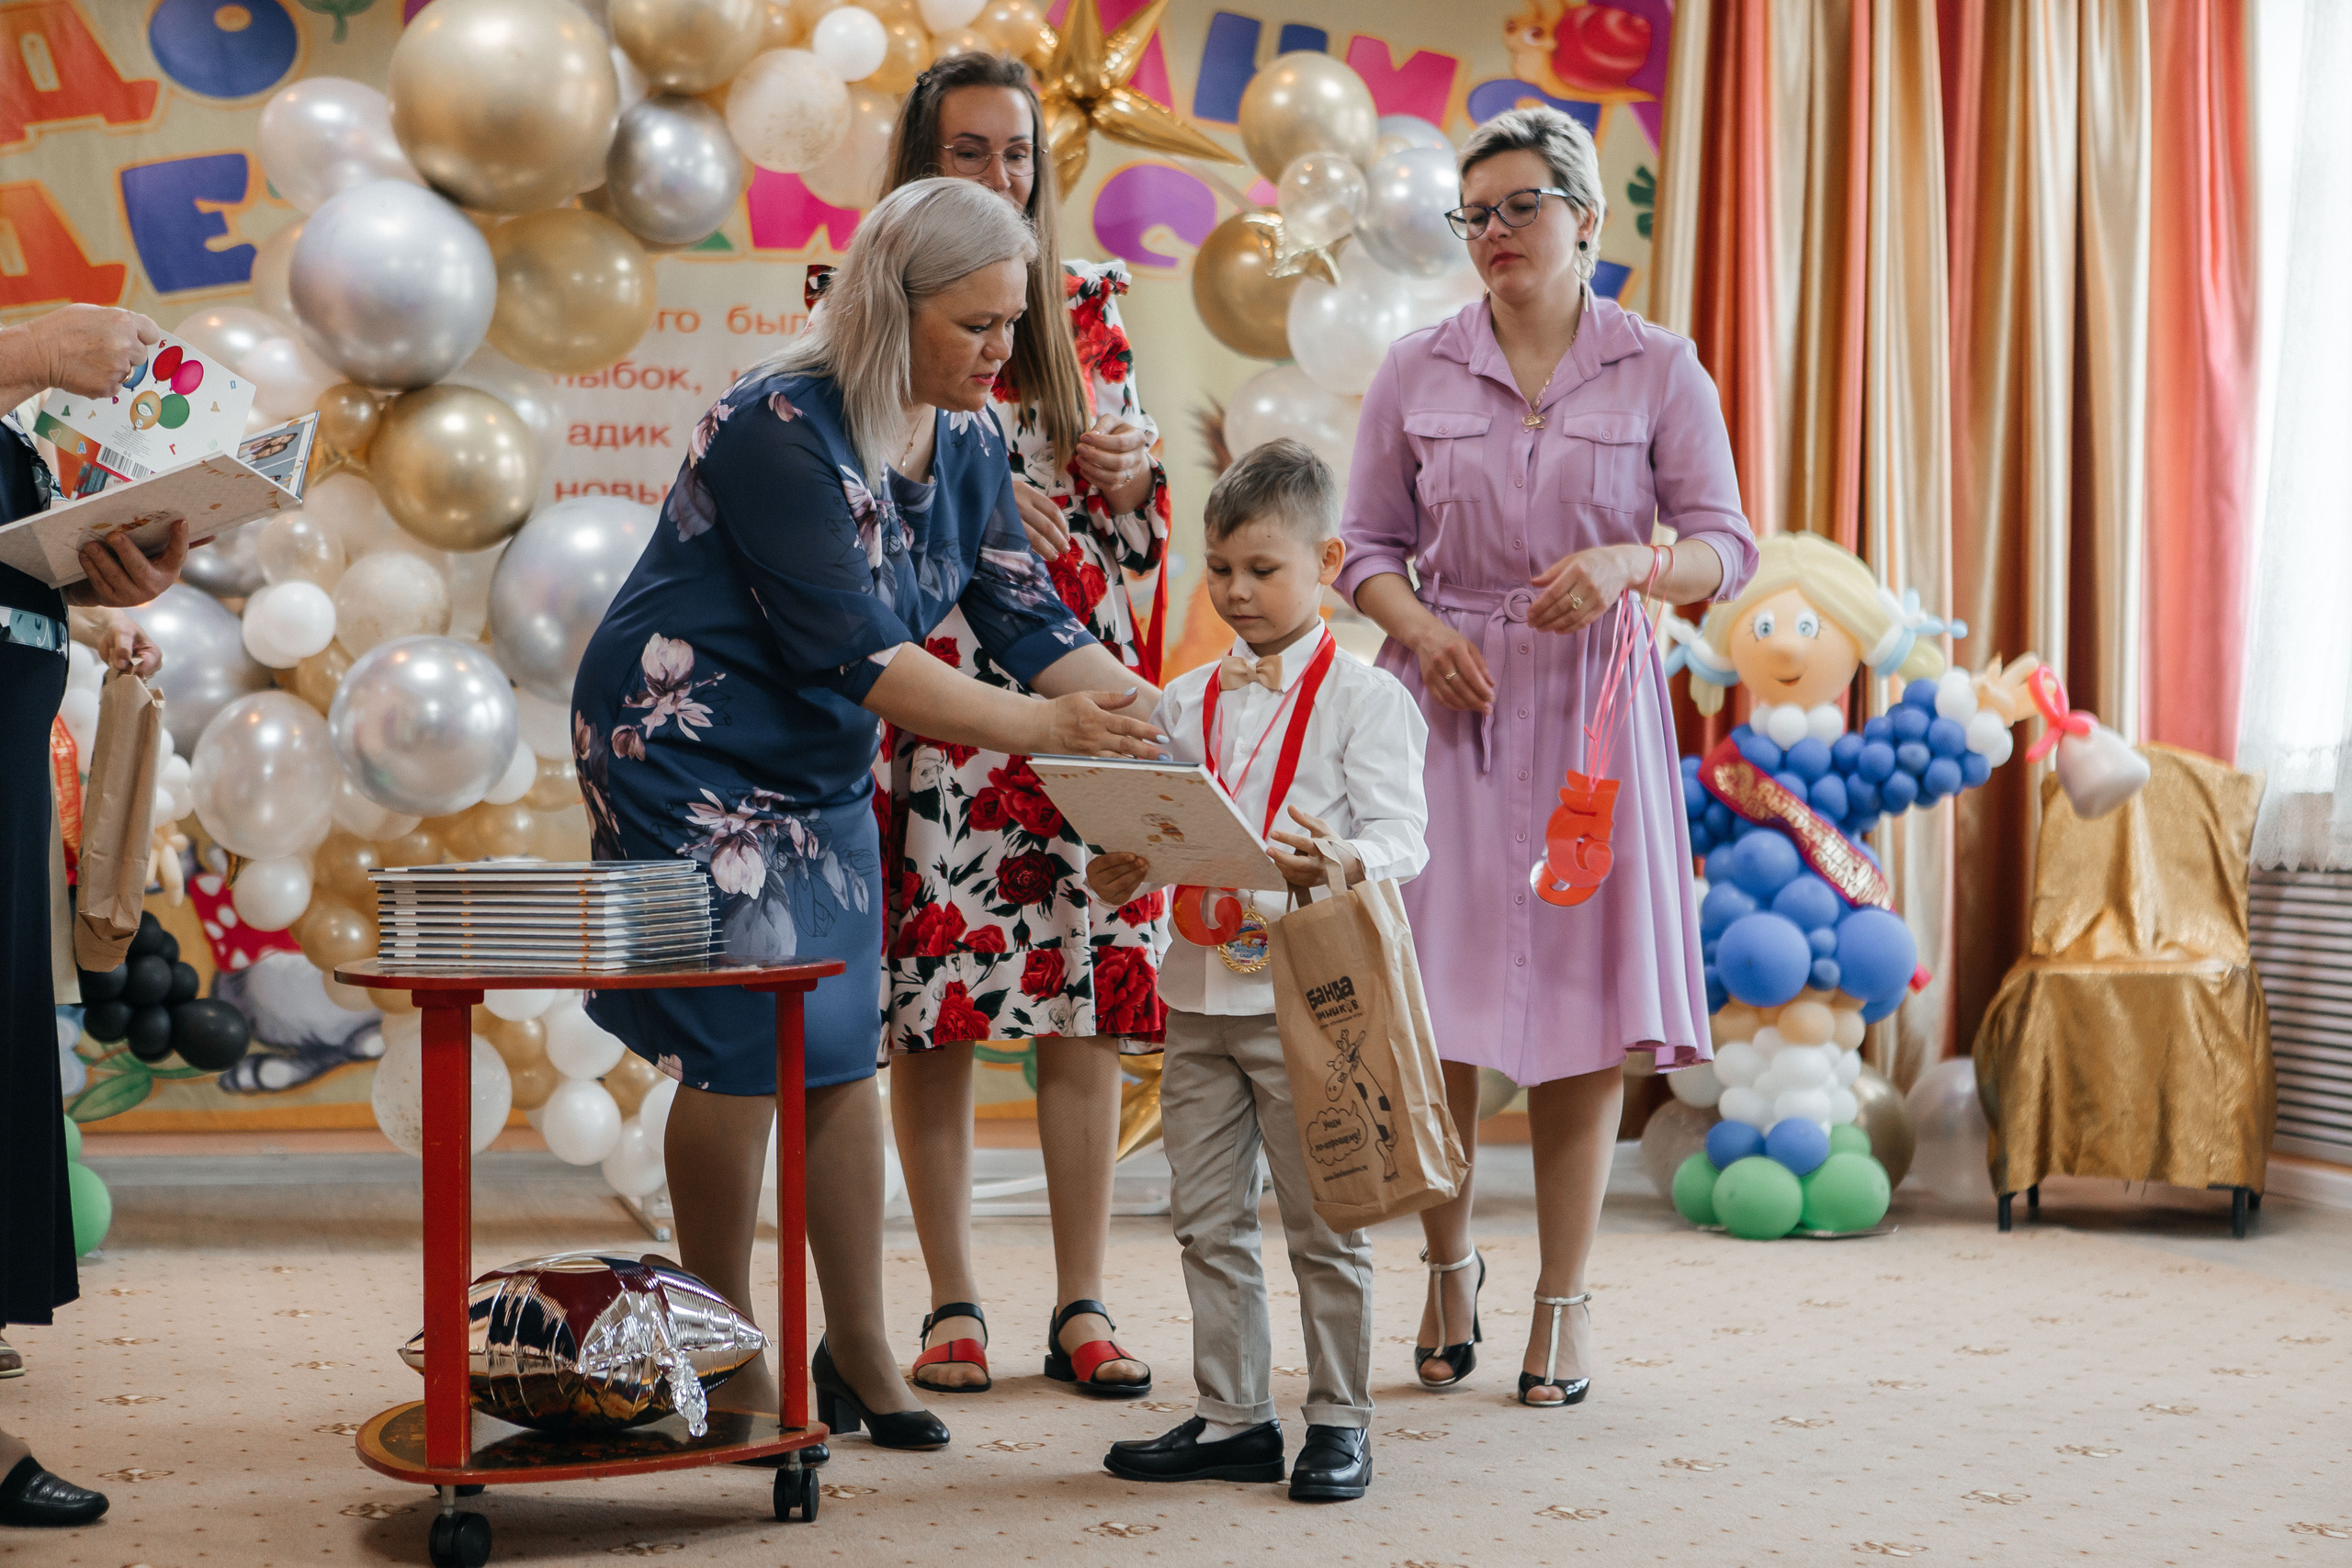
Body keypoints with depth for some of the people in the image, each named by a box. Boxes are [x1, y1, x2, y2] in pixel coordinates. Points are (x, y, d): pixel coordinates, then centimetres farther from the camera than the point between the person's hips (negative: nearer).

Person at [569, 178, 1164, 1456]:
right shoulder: (779, 426, -25)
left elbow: (1029, 619, -2)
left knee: (842, 1039, 6)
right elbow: (850, 650, -30)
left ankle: (857, 1346, 15)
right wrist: (1041, 728, -34)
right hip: (690, 756, -7)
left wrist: (1152, 721, -18)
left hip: (822, 772, 7)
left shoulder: (964, 445, 0)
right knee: (741, 1046, -7)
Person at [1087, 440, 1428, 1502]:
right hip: (1199, 991, 6)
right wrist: (1120, 880, -7)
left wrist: (1340, 864, -31)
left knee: (1322, 1224, 3)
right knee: (1208, 1219, 10)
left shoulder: (1363, 698, -3)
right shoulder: (1184, 702, 13)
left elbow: (1403, 836, -11)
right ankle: (1231, 1417, 20)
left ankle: (1340, 1421, 14)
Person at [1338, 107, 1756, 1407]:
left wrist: (1630, 566, -20)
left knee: (1583, 998, -1)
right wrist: (1420, 627, -10)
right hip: (1447, 697, 1)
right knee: (1434, 1001, -1)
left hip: (1591, 704, -1)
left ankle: (1563, 1301, 9)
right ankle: (1449, 1273, 19)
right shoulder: (1417, 371, 7)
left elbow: (1725, 546, 0)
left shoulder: (1660, 371, 3)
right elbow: (1368, 546, 10)